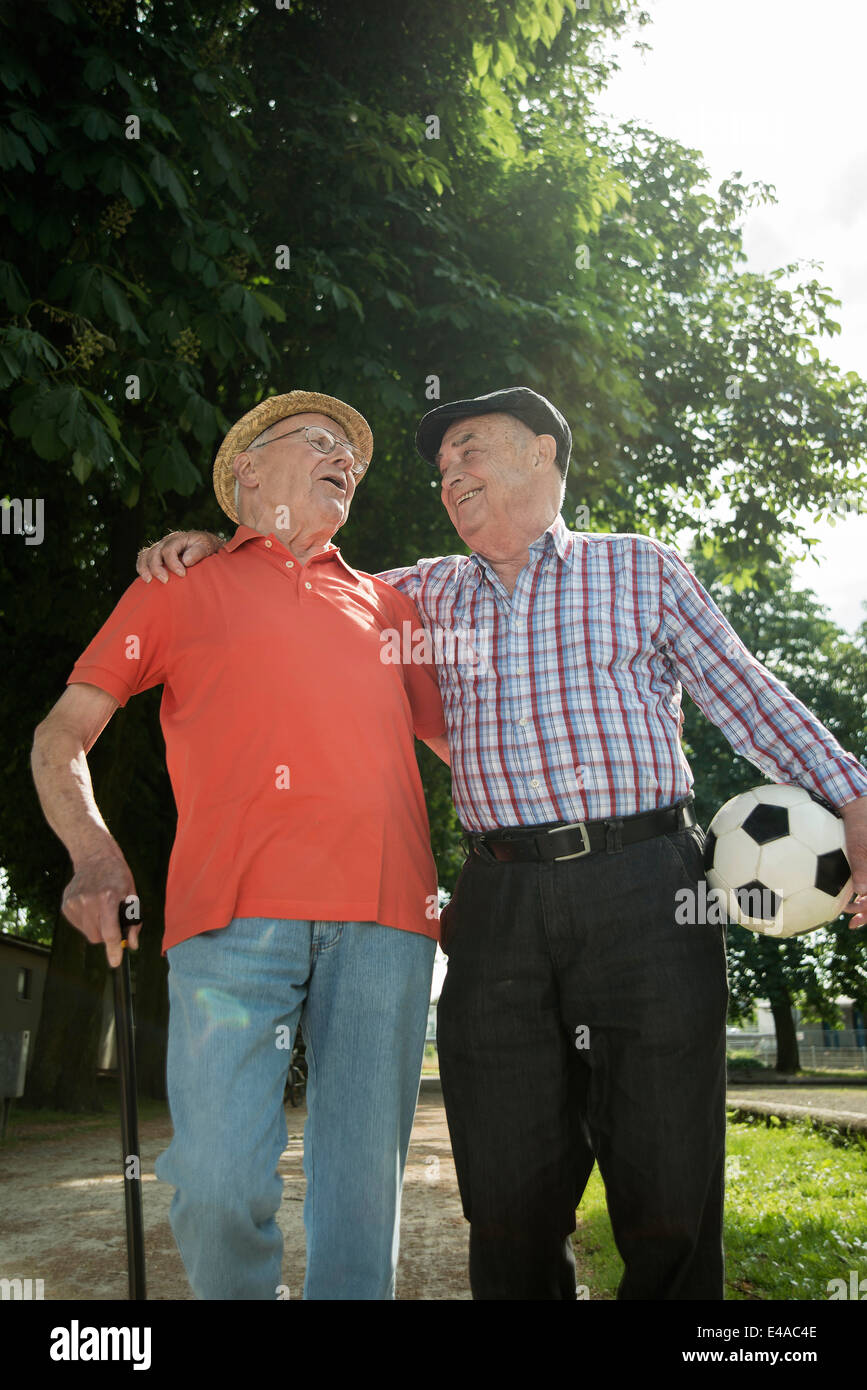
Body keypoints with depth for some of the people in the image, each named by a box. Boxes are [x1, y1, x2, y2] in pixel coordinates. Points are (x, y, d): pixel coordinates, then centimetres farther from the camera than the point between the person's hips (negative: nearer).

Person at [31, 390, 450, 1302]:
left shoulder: (384, 605, 28)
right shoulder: (179, 586, 20)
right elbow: (61, 737, 16)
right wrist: (93, 854, -1)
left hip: (383, 916, 3)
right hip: (235, 913, -2)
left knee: (366, 1184, -1)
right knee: (219, 1184, -10)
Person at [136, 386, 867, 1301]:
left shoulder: (641, 568, 12)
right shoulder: (435, 592, 21)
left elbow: (748, 696, 9)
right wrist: (212, 548, 13)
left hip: (642, 889, -3)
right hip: (499, 906, 3)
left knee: (667, 1199, -2)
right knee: (511, 1206, 5)